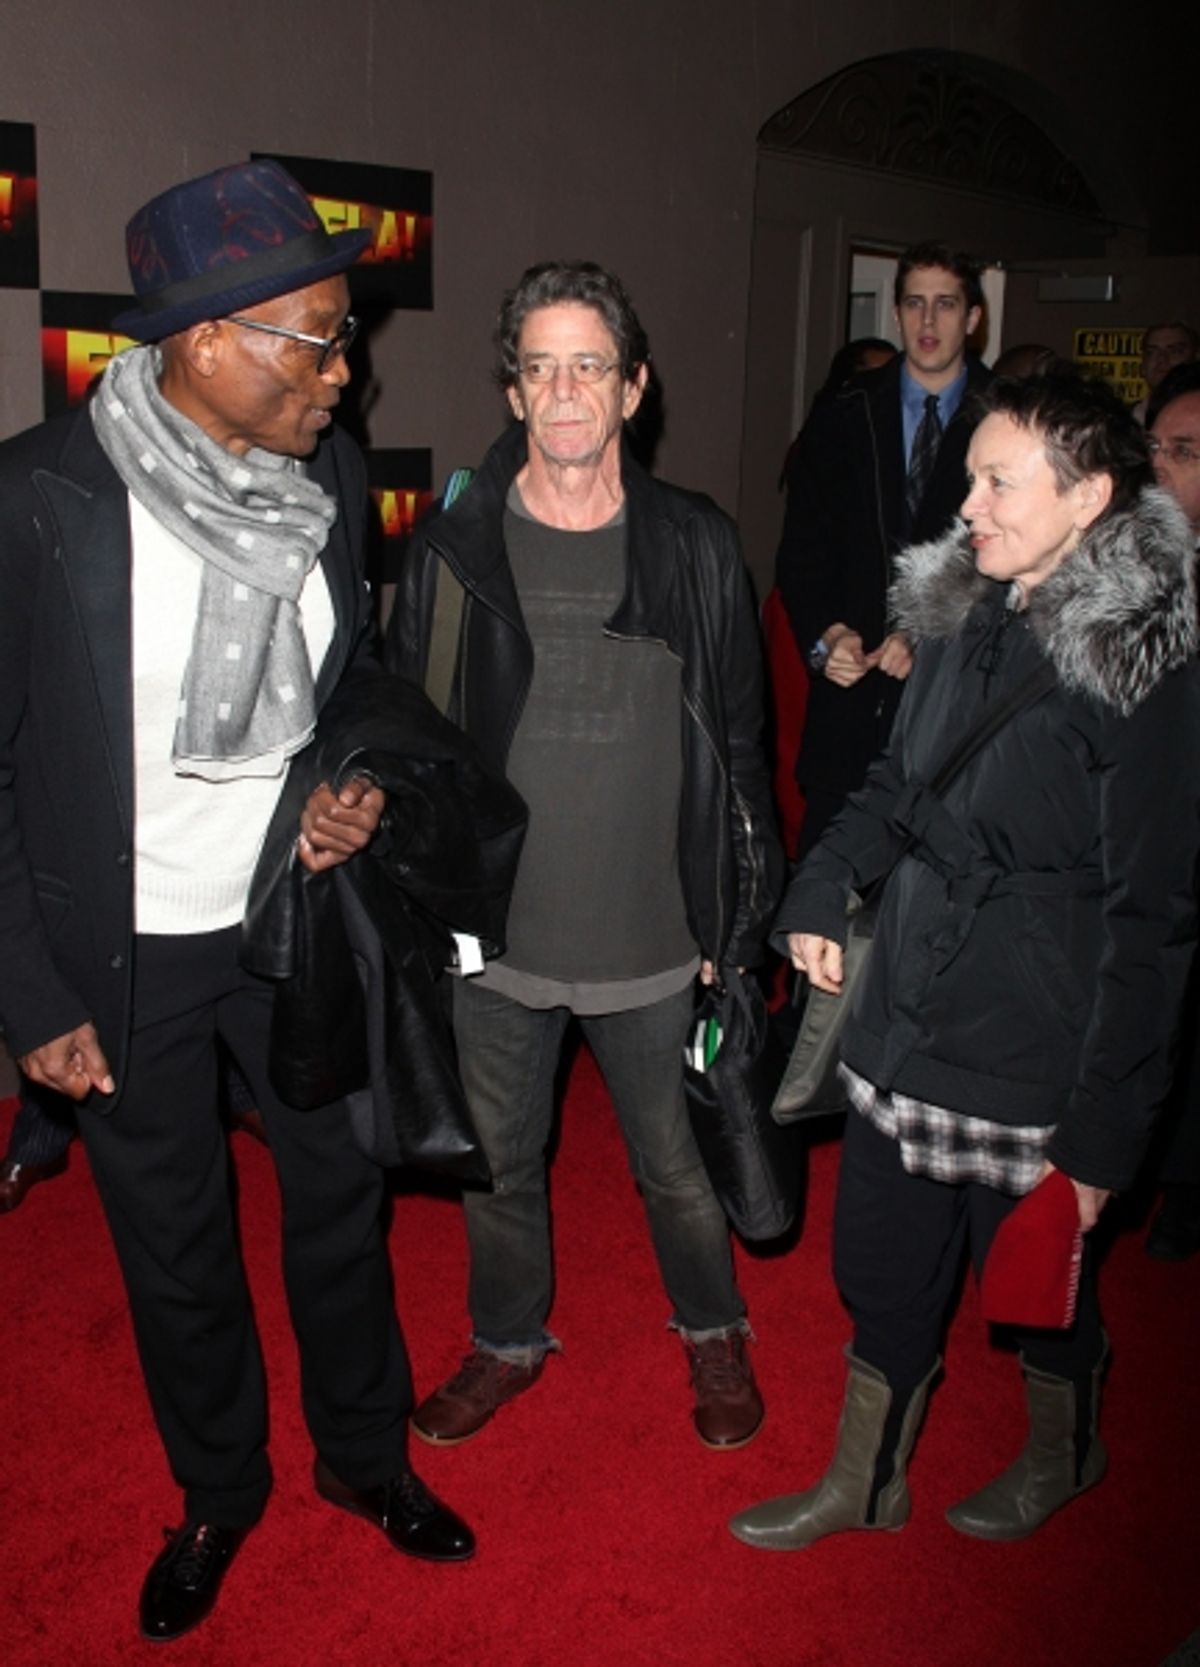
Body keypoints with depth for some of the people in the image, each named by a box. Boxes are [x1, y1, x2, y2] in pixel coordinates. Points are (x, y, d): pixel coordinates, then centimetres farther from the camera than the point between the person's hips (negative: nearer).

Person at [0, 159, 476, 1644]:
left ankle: (364, 1452, 44)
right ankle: (217, 1490, 43)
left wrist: (357, 782, -8)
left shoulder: (330, 475, -4)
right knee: (172, 1242, 16)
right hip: (126, 952, -3)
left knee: (341, 1194, 18)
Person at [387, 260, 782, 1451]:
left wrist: (733, 920, 1)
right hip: (494, 932, 1)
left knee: (675, 1162, 17)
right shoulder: (455, 549, -4)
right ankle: (509, 1339, 45)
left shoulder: (697, 548, -4)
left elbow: (740, 745, 1)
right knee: (498, 1157, 19)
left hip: (652, 937, 0)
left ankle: (712, 1332, 45)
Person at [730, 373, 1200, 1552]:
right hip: (908, 1016, 6)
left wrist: (1103, 1130, -14)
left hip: (1036, 1055, -6)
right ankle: (862, 1482, 41)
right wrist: (820, 894, 1)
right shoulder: (963, 612, 2)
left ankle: (1062, 1455, 49)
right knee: (881, 1265, 17)